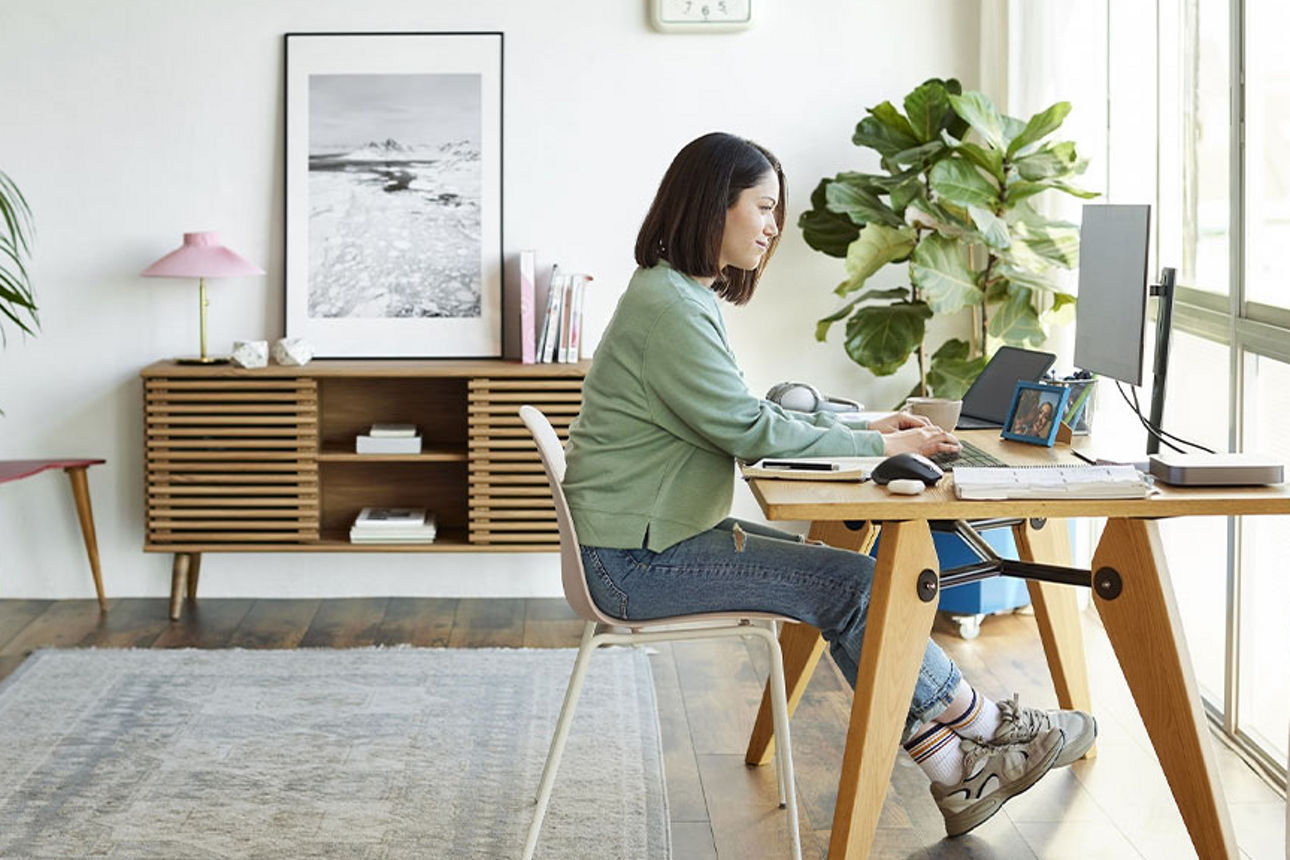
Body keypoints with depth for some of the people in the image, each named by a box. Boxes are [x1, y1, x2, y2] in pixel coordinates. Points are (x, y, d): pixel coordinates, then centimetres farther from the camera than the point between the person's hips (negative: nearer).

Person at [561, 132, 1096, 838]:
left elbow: (745, 418, 18)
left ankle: (950, 768, -2)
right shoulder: (668, 306, -18)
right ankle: (981, 723, 3)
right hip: (637, 561, -10)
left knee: (845, 578, -1)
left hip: (668, 536, 10)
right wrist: (881, 447, -11)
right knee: (854, 584, -12)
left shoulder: (684, 297, 16)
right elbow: (749, 430, -19)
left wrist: (863, 429, 8)